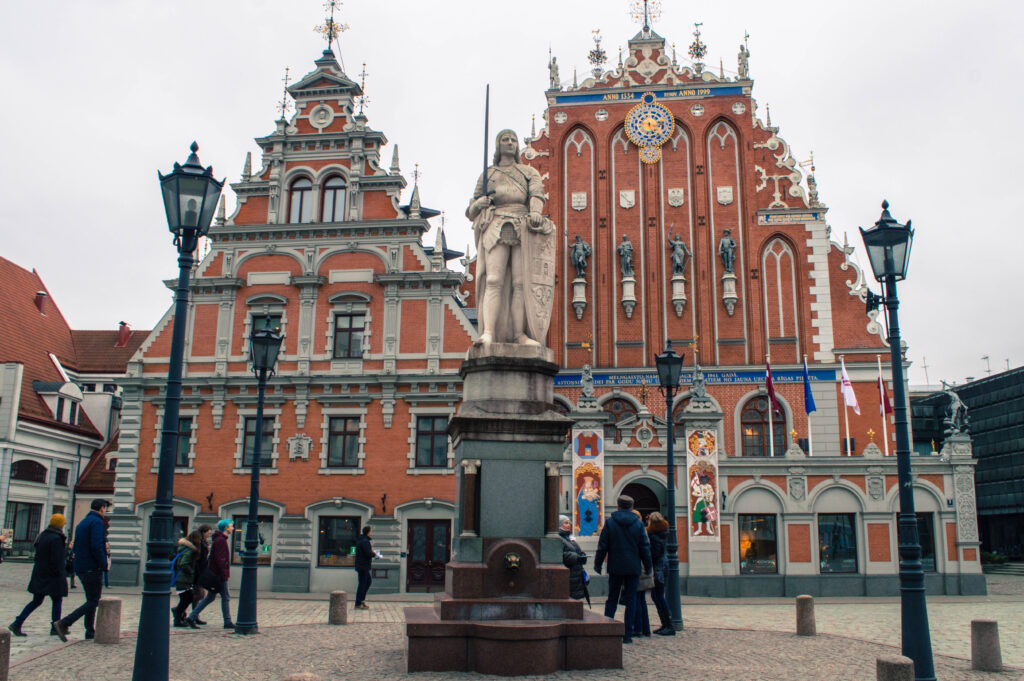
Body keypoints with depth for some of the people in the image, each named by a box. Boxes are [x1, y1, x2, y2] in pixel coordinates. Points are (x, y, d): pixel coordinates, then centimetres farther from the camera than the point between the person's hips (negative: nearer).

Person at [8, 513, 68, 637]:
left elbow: (37, 556, 15)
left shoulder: (42, 536, 10)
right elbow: (56, 560, -21)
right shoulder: (56, 538, -17)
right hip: (52, 576, -8)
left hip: (39, 574, 8)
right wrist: (61, 574, -12)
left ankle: (17, 624, 5)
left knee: (36, 601, 13)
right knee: (57, 600, 5)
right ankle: (55, 627, 9)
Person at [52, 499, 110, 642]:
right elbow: (96, 546, -24)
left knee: (91, 600, 15)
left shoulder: (82, 523, 17)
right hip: (93, 569, -9)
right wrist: (104, 563, -13)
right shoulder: (97, 522, -12)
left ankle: (90, 632, 15)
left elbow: (76, 547, 19)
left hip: (80, 568, 10)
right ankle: (63, 623, -13)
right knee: (93, 602, -5)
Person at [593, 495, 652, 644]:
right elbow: (645, 547, 2)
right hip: (633, 568, 0)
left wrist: (597, 564, 7)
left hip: (615, 567, 0)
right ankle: (627, 634, 3)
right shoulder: (638, 524, 0)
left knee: (612, 599, 11)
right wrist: (648, 566, 11)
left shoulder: (610, 522, -2)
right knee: (631, 600, 5)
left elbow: (602, 546, -2)